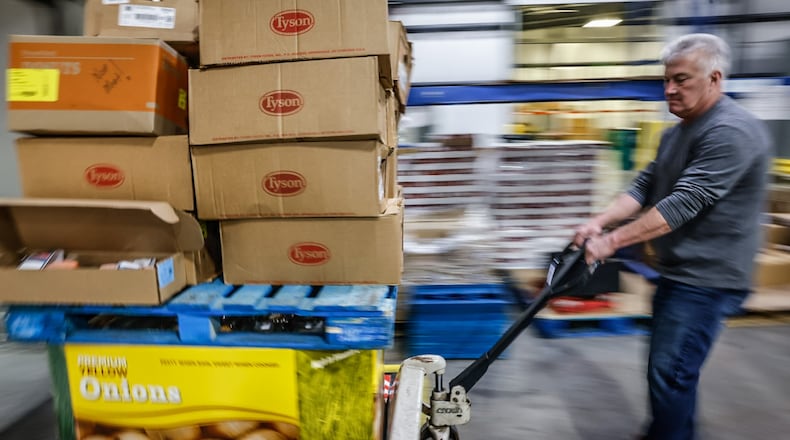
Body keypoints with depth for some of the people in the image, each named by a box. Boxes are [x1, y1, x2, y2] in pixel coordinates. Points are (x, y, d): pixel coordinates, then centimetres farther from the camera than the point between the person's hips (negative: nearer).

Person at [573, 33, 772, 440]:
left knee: (670, 372, -4)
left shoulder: (732, 131, -19)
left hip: (706, 277, -9)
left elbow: (684, 203, -26)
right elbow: (644, 187, 7)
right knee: (667, 367, 20)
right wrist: (599, 222, -8)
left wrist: (612, 240, -26)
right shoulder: (676, 133, 12)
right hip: (676, 270, 10)